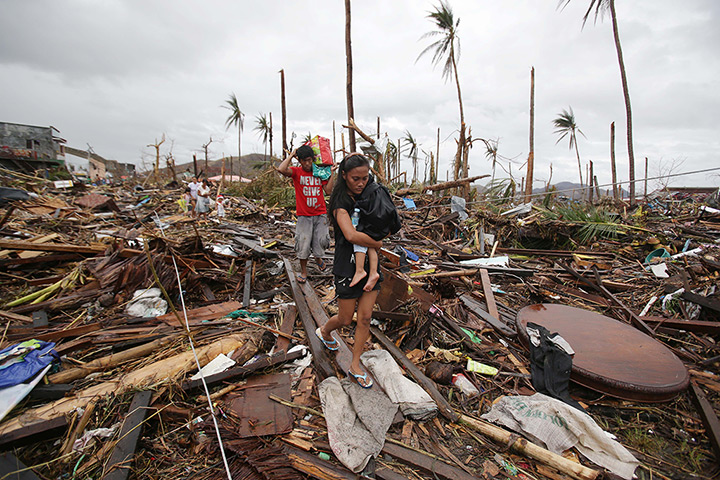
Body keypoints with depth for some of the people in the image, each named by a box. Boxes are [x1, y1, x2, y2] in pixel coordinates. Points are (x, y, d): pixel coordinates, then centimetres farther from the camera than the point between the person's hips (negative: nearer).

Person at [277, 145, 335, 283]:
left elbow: (328, 190, -1)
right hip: (304, 216, -2)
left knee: (321, 241, 6)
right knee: (303, 244, 1)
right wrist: (291, 155, -11)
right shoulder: (296, 172, -2)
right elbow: (281, 169, -23)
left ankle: (318, 257, 41)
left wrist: (332, 173, -4)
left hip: (320, 214, 2)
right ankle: (303, 271, 21)